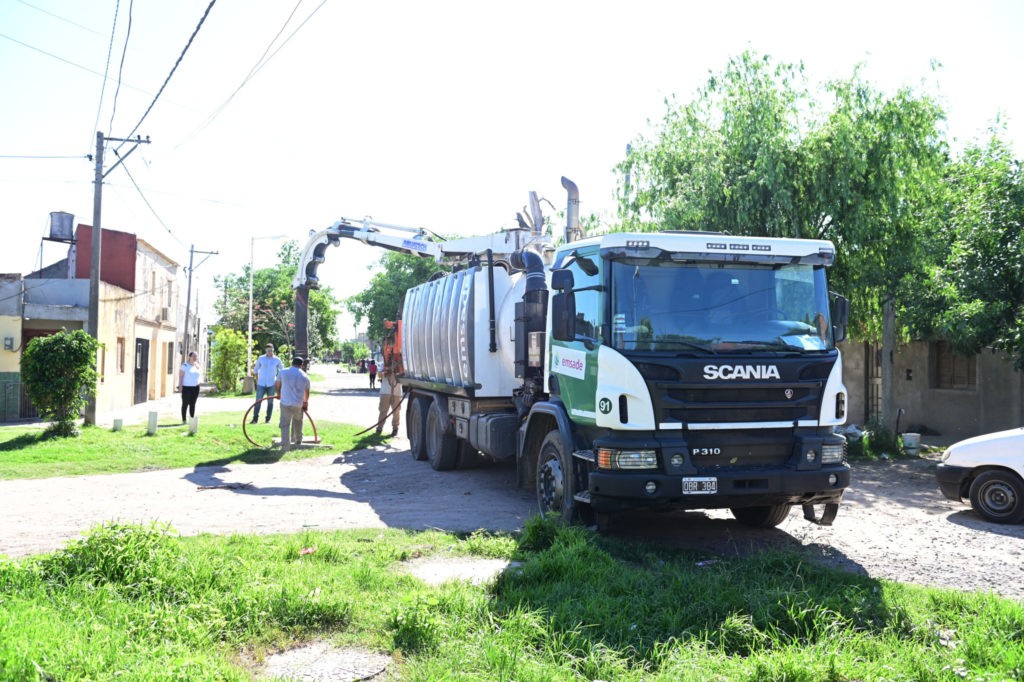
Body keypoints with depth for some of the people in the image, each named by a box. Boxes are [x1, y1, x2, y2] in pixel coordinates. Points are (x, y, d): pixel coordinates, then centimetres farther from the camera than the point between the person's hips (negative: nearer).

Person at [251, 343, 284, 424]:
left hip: (271, 384, 0)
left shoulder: (277, 360, -1)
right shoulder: (261, 358, 1)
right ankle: (255, 419, -1)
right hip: (261, 384, 0)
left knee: (270, 402, 5)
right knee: (258, 401, -5)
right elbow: (255, 369, 12)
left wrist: (278, 380, 3)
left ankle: (268, 419, 12)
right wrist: (257, 380, 6)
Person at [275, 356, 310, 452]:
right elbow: (306, 393, 14)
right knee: (297, 422, 24)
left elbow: (276, 385, 12)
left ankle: (285, 446, -7)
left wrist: (279, 394, 33)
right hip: (298, 404, 2)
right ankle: (297, 441, 38)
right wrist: (305, 402, 33)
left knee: (285, 424, 1)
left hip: (285, 403, -2)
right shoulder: (305, 377, 4)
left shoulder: (283, 372, 1)